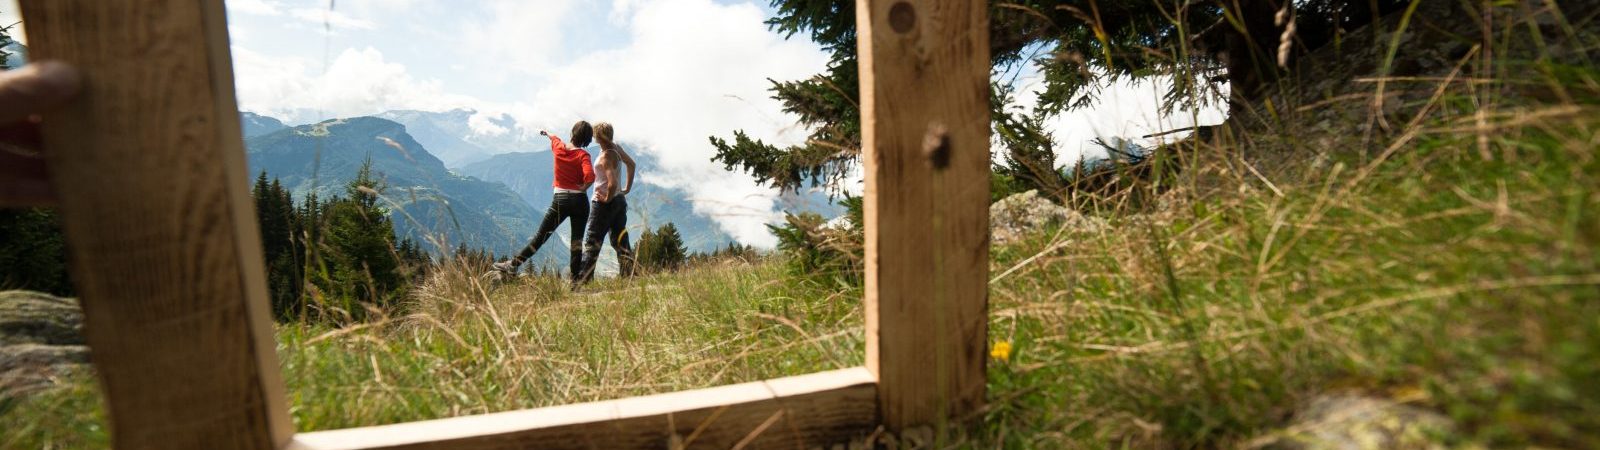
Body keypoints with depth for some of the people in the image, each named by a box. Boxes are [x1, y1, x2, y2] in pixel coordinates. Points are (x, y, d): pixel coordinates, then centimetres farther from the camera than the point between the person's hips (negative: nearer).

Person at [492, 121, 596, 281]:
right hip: (579, 200, -2)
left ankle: (513, 265, 13)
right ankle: (575, 279, 7)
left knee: (541, 236, 10)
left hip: (560, 200, 2)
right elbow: (590, 176, -25)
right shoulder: (583, 155, -9)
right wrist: (583, 188, -6)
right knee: (577, 241, 4)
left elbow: (554, 138, 27)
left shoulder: (558, 148, 2)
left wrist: (547, 133, 50)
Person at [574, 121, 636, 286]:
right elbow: (631, 164, 18)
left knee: (592, 242, 1)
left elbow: (612, 183, -31)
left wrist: (607, 198, -15)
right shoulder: (616, 147, 4)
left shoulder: (606, 157, -21)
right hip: (620, 199, 8)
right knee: (620, 241, 12)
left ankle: (583, 280, 7)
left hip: (604, 203, -8)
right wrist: (627, 188, 18)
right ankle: (631, 274, 13)